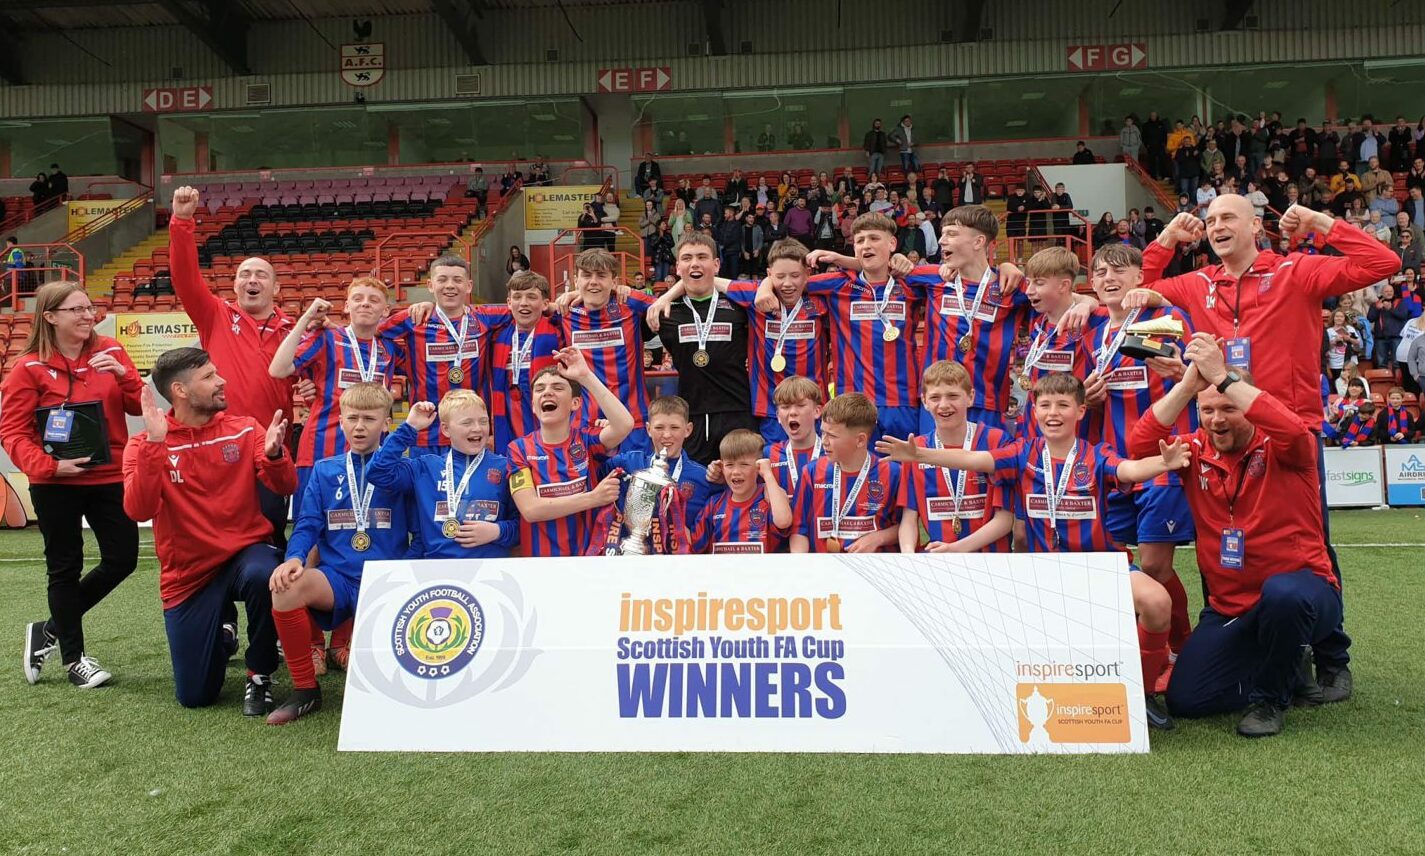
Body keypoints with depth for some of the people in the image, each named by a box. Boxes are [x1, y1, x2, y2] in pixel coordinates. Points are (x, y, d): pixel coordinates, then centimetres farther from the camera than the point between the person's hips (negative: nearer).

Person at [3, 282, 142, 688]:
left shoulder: (110, 352, 3)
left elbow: (137, 407, 1)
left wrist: (122, 374, -17)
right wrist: (47, 465, -20)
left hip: (109, 477, 4)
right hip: (56, 485, -4)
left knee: (122, 559, 5)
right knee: (66, 568, 6)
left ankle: (52, 630, 26)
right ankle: (74, 658, 20)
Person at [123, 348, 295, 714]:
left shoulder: (244, 429, -2)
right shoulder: (144, 444, -4)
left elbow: (284, 487, -11)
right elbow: (138, 511, -20)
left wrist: (273, 452, -32)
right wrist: (155, 444, -28)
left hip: (245, 551, 0)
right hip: (188, 573, 1)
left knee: (263, 576, -40)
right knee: (195, 696, 0)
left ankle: (260, 675, -13)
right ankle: (221, 640, 36)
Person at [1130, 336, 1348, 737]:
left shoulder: (1279, 449, -8)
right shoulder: (1196, 451, 1)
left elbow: (1294, 430, -32)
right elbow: (1140, 445, -16)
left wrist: (1222, 376, -32)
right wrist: (1189, 383, -24)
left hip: (1300, 591, -4)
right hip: (1230, 609, 4)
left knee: (1281, 593, -41)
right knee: (1184, 699, -6)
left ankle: (1271, 695, -10)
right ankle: (1288, 667, 20)